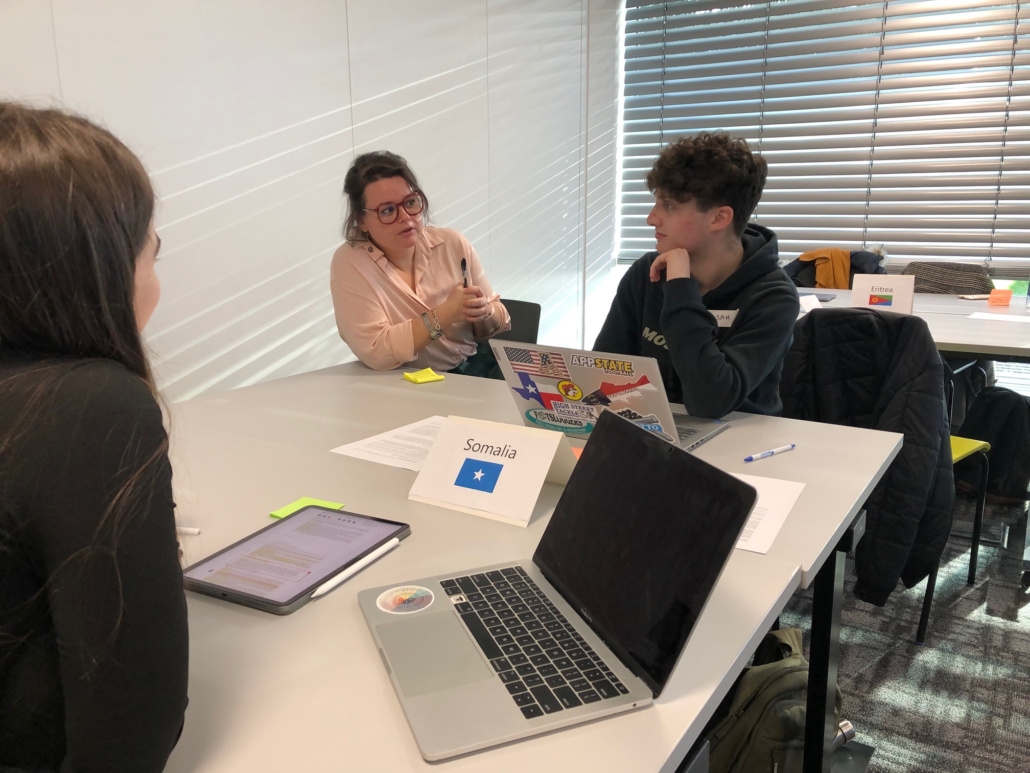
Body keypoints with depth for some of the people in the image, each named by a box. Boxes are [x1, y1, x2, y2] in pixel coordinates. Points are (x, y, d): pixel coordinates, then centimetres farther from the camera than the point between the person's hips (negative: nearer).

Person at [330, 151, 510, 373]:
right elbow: (376, 352, -21)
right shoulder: (350, 263, -12)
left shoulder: (453, 244, -1)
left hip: (475, 369, 5)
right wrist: (446, 313, -23)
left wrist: (484, 313, -16)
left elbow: (498, 325, 6)